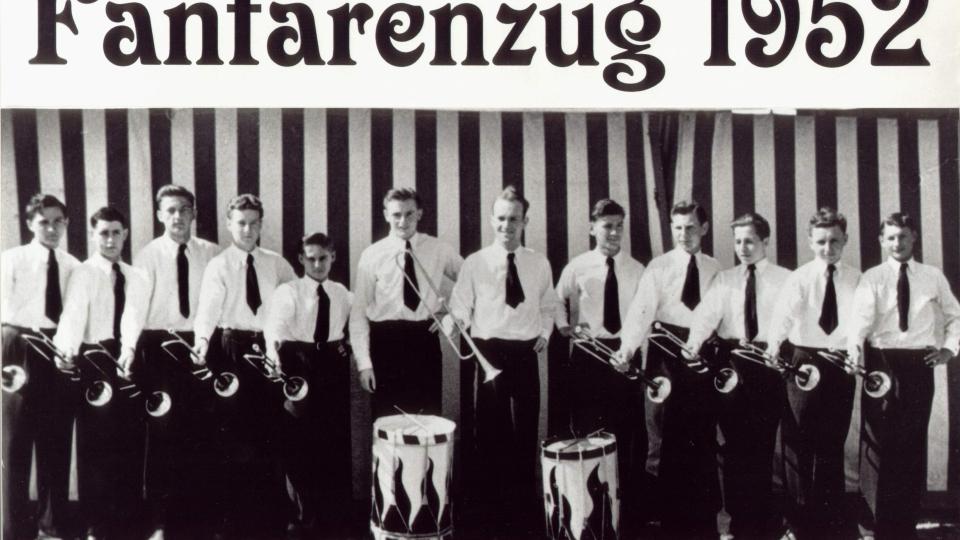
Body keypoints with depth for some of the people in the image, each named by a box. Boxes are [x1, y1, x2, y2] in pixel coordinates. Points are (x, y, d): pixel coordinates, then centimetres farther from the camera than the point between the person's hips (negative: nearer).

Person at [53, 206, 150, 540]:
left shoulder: (136, 277, 13)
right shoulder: (82, 275, 0)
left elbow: (134, 317, 0)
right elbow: (73, 314, -16)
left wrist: (129, 352, -19)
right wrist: (66, 351, -35)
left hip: (129, 361, 4)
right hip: (95, 360, -4)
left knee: (130, 442, 5)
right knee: (94, 442, -2)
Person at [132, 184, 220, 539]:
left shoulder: (210, 254, 6)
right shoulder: (148, 255, 1)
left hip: (201, 346, 2)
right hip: (160, 346, -2)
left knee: (197, 429, 5)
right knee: (162, 430, 0)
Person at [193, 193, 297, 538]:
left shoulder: (276, 264, 9)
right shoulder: (218, 266, -1)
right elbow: (207, 308, -14)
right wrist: (202, 339, -31)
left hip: (269, 349, 3)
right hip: (231, 349, -3)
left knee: (268, 429, 6)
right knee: (233, 434, 1)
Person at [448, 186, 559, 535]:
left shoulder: (539, 264, 6)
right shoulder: (475, 264, -2)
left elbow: (548, 306, 18)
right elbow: (459, 309, -1)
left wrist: (545, 333, 6)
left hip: (526, 353, 2)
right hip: (489, 353, -2)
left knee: (526, 432, 8)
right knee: (491, 433, 4)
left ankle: (524, 512, 20)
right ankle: (491, 511, 17)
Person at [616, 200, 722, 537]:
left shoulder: (715, 269, 10)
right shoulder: (658, 267, 0)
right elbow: (642, 309, -12)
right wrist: (629, 345, -26)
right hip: (667, 348, -2)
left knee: (702, 432, 8)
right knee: (663, 431, 0)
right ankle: (660, 512, 10)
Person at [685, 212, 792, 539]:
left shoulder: (785, 280, 6)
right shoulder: (724, 279, 10)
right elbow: (707, 312, -6)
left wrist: (767, 346, -23)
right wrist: (695, 341, -25)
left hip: (768, 363, -2)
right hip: (730, 363, 2)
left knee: (762, 441, -2)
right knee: (734, 441, 4)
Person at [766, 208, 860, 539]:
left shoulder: (857, 279, 4)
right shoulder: (799, 279, -5)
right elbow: (784, 313, -22)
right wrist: (774, 343, -39)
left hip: (841, 364, 2)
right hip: (805, 361, -2)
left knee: (833, 443, 12)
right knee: (798, 442, 1)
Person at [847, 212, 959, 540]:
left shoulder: (933, 277, 9)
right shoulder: (872, 278, 0)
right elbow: (861, 316, -17)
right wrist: (855, 348, -34)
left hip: (920, 364, 2)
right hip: (881, 362, -2)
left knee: (913, 442, 7)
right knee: (877, 441, -1)